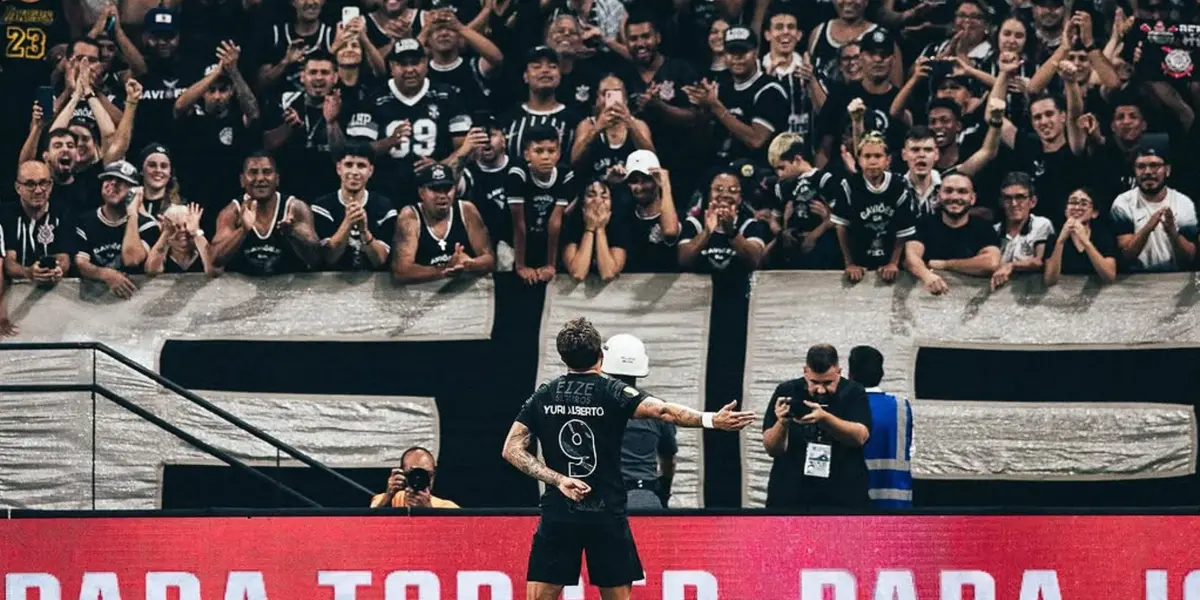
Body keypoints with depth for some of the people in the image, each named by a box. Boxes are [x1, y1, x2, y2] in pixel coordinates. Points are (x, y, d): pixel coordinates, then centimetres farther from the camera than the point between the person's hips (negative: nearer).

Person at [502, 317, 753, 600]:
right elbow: (662, 410, -20)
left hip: (558, 513, 2)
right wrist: (712, 420, -26)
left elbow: (512, 449, 1)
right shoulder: (612, 392, -5)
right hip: (606, 513, -1)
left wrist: (558, 479, -4)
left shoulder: (542, 396, 4)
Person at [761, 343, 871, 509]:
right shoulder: (787, 393, 1)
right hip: (790, 498, 1)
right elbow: (772, 449, -4)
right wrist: (782, 423, -26)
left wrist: (824, 417, -31)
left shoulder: (853, 393, 0)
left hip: (844, 498, -1)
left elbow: (860, 436, -15)